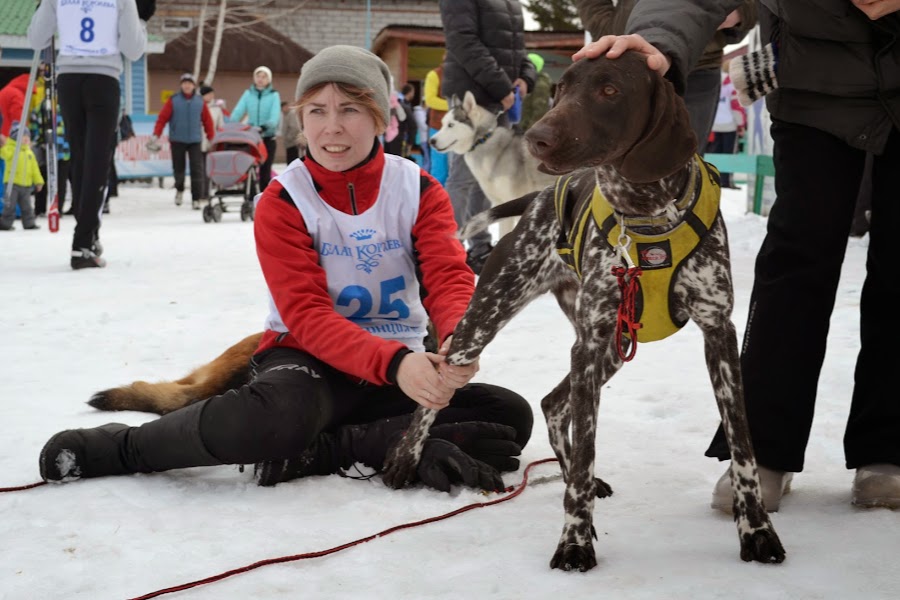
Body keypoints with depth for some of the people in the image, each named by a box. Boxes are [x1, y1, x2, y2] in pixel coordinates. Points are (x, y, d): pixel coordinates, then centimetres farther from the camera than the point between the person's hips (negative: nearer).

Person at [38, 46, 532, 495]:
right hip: (309, 357, -4)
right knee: (281, 416, -40)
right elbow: (307, 315, -18)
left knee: (510, 417, -21)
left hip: (400, 364, 4)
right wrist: (394, 363, -37)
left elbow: (449, 278, -14)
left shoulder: (419, 190, -1)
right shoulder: (282, 202, -8)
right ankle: (124, 447, -14)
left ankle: (323, 449, -24)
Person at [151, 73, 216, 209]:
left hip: (195, 140, 0)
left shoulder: (200, 101, 3)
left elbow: (207, 120, 7)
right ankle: (179, 189, 37)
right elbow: (162, 118, -5)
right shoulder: (173, 100, -1)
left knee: (197, 169, -9)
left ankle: (196, 199, -6)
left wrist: (212, 138, 7)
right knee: (178, 168, 9)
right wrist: (156, 134, -14)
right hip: (177, 140, 0)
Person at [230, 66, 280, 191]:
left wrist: (264, 127, -34)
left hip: (268, 138, -2)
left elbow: (275, 116, -15)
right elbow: (238, 111, -4)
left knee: (265, 170, -1)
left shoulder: (274, 95, -2)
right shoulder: (248, 94, 6)